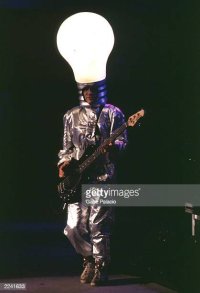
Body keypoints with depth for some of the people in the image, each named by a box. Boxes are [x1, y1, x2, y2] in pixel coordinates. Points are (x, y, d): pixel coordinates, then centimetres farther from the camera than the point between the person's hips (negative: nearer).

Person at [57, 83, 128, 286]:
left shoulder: (112, 113, 5)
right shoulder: (71, 115, 16)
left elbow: (122, 140, -1)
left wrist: (113, 147, -23)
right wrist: (64, 161, 2)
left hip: (103, 176, -4)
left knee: (98, 225, -8)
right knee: (74, 227, -2)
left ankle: (100, 267, 8)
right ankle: (89, 259, 23)